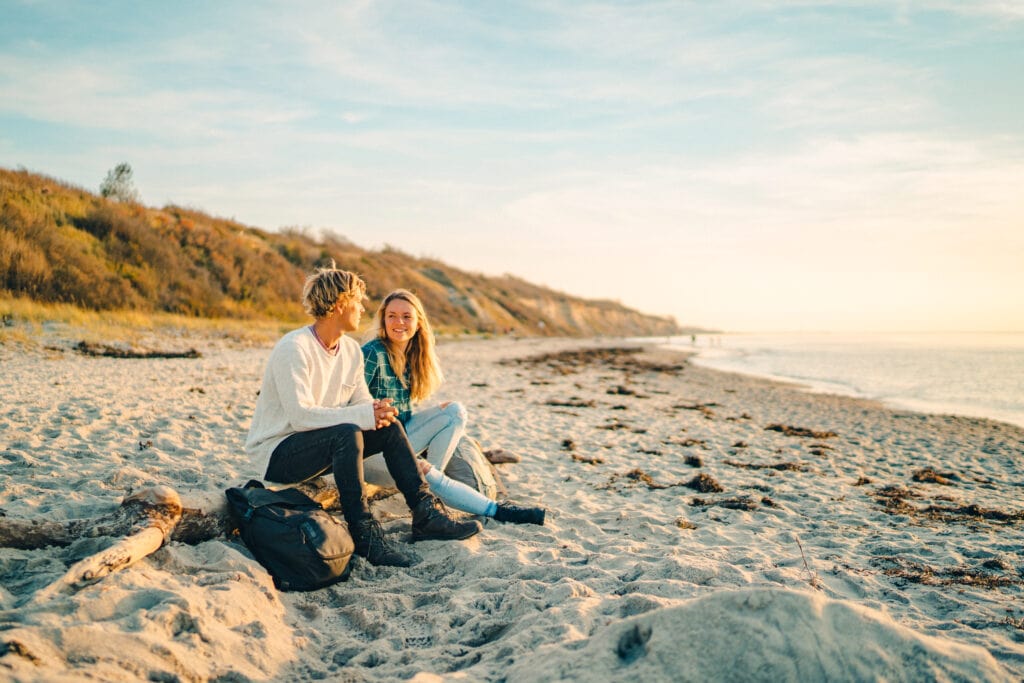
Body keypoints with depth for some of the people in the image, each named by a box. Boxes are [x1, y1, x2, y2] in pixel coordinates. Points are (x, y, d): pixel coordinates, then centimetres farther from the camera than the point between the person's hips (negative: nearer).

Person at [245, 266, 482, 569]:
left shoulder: (351, 349, 4)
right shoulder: (294, 349, -21)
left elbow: (361, 401, 6)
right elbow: (300, 416, -30)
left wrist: (377, 410, -19)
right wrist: (365, 414, -31)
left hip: (328, 445, 8)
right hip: (277, 452, -8)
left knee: (389, 427, -9)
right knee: (347, 434, -34)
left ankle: (426, 514, -10)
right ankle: (364, 535, -29)